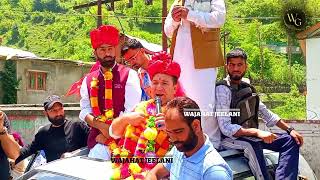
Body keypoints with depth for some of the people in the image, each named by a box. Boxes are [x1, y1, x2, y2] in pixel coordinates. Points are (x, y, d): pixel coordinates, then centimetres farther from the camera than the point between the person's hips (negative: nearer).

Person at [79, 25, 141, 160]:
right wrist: (101, 126, -13)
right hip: (97, 139, 3)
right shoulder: (88, 80, 12)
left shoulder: (129, 75, -1)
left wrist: (110, 133, -11)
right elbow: (85, 111, 6)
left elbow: (131, 110, -9)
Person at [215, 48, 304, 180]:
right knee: (252, 146, -38)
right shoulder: (222, 89, -13)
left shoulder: (247, 88, 10)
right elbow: (225, 128, -21)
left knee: (290, 141, -1)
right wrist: (257, 132, -30)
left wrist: (289, 129, 9)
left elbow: (266, 113, 18)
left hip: (251, 136, 8)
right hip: (230, 138, -8)